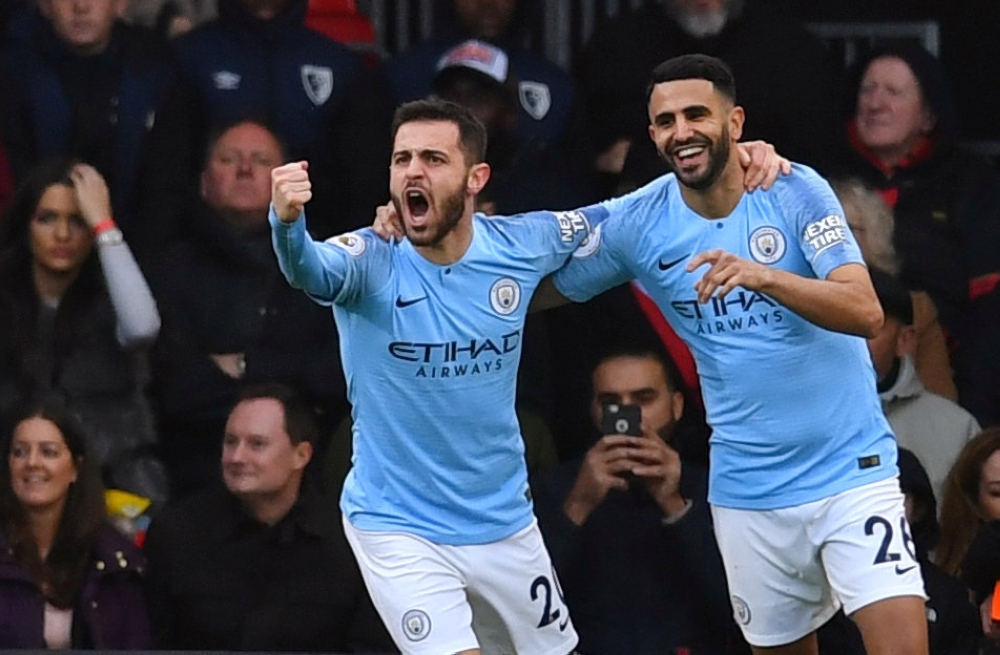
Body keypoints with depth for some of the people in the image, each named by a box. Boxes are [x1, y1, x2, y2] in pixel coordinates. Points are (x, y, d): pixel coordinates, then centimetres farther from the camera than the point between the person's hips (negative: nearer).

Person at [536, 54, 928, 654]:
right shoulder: (635, 223, -3)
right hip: (749, 488, 3)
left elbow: (866, 313, -21)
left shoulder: (795, 192, -10)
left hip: (851, 470, -3)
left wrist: (762, 276, -35)